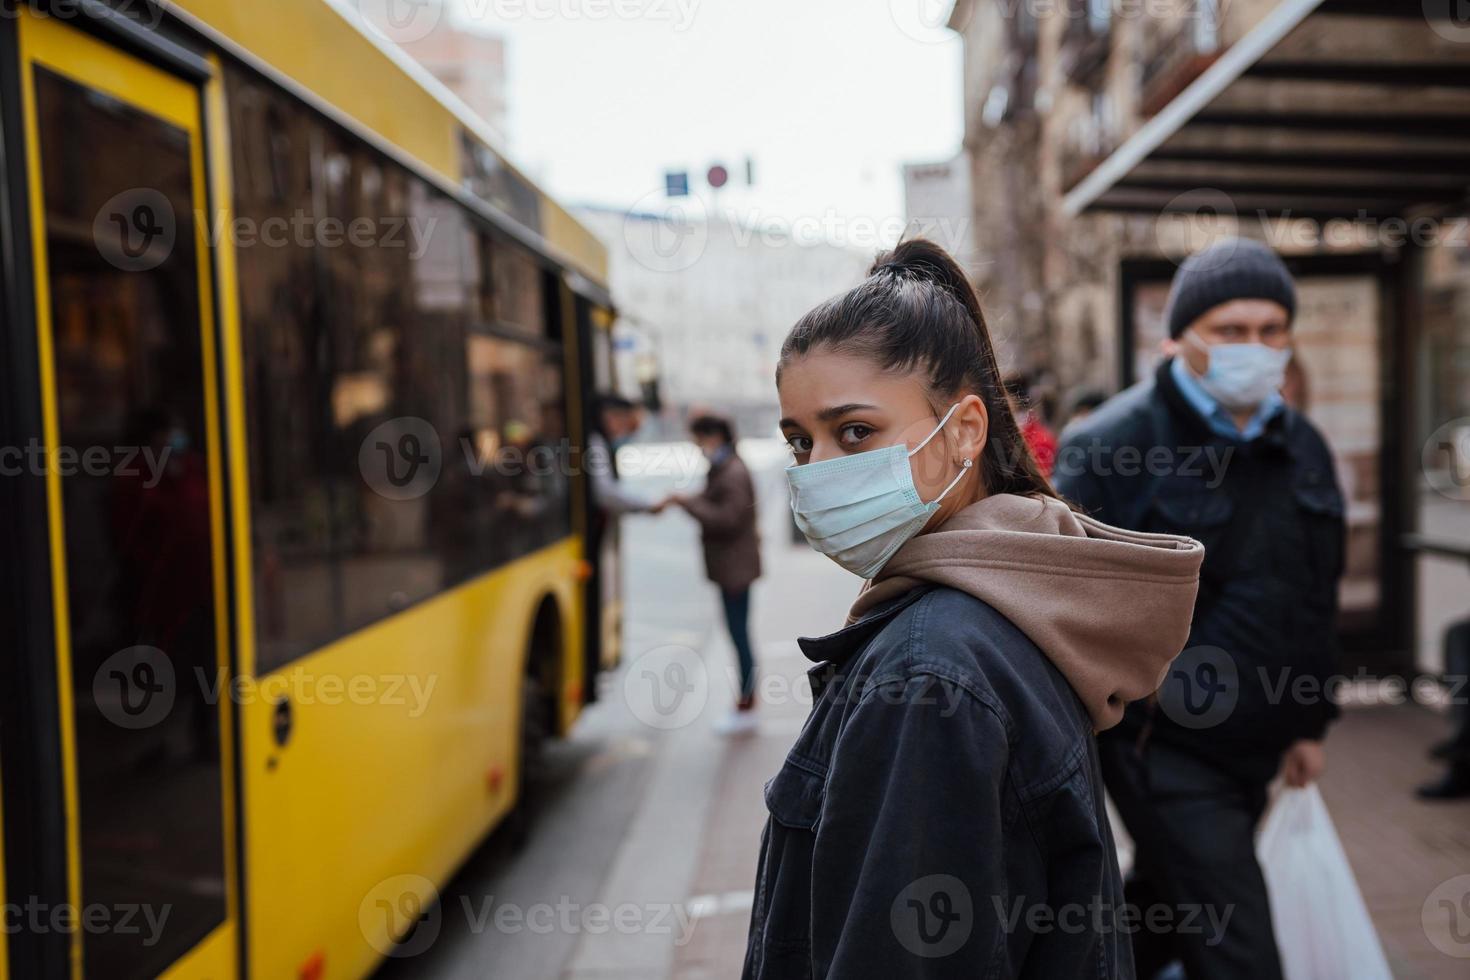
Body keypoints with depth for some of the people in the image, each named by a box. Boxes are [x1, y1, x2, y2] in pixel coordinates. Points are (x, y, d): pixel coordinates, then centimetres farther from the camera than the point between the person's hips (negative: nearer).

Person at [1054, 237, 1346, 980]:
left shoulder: (1302, 448, 9)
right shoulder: (1114, 443, -13)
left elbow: (1315, 600, 18)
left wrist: (1310, 723, 18)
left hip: (1252, 750, 7)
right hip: (1163, 745, -7)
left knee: (1162, 911, 21)